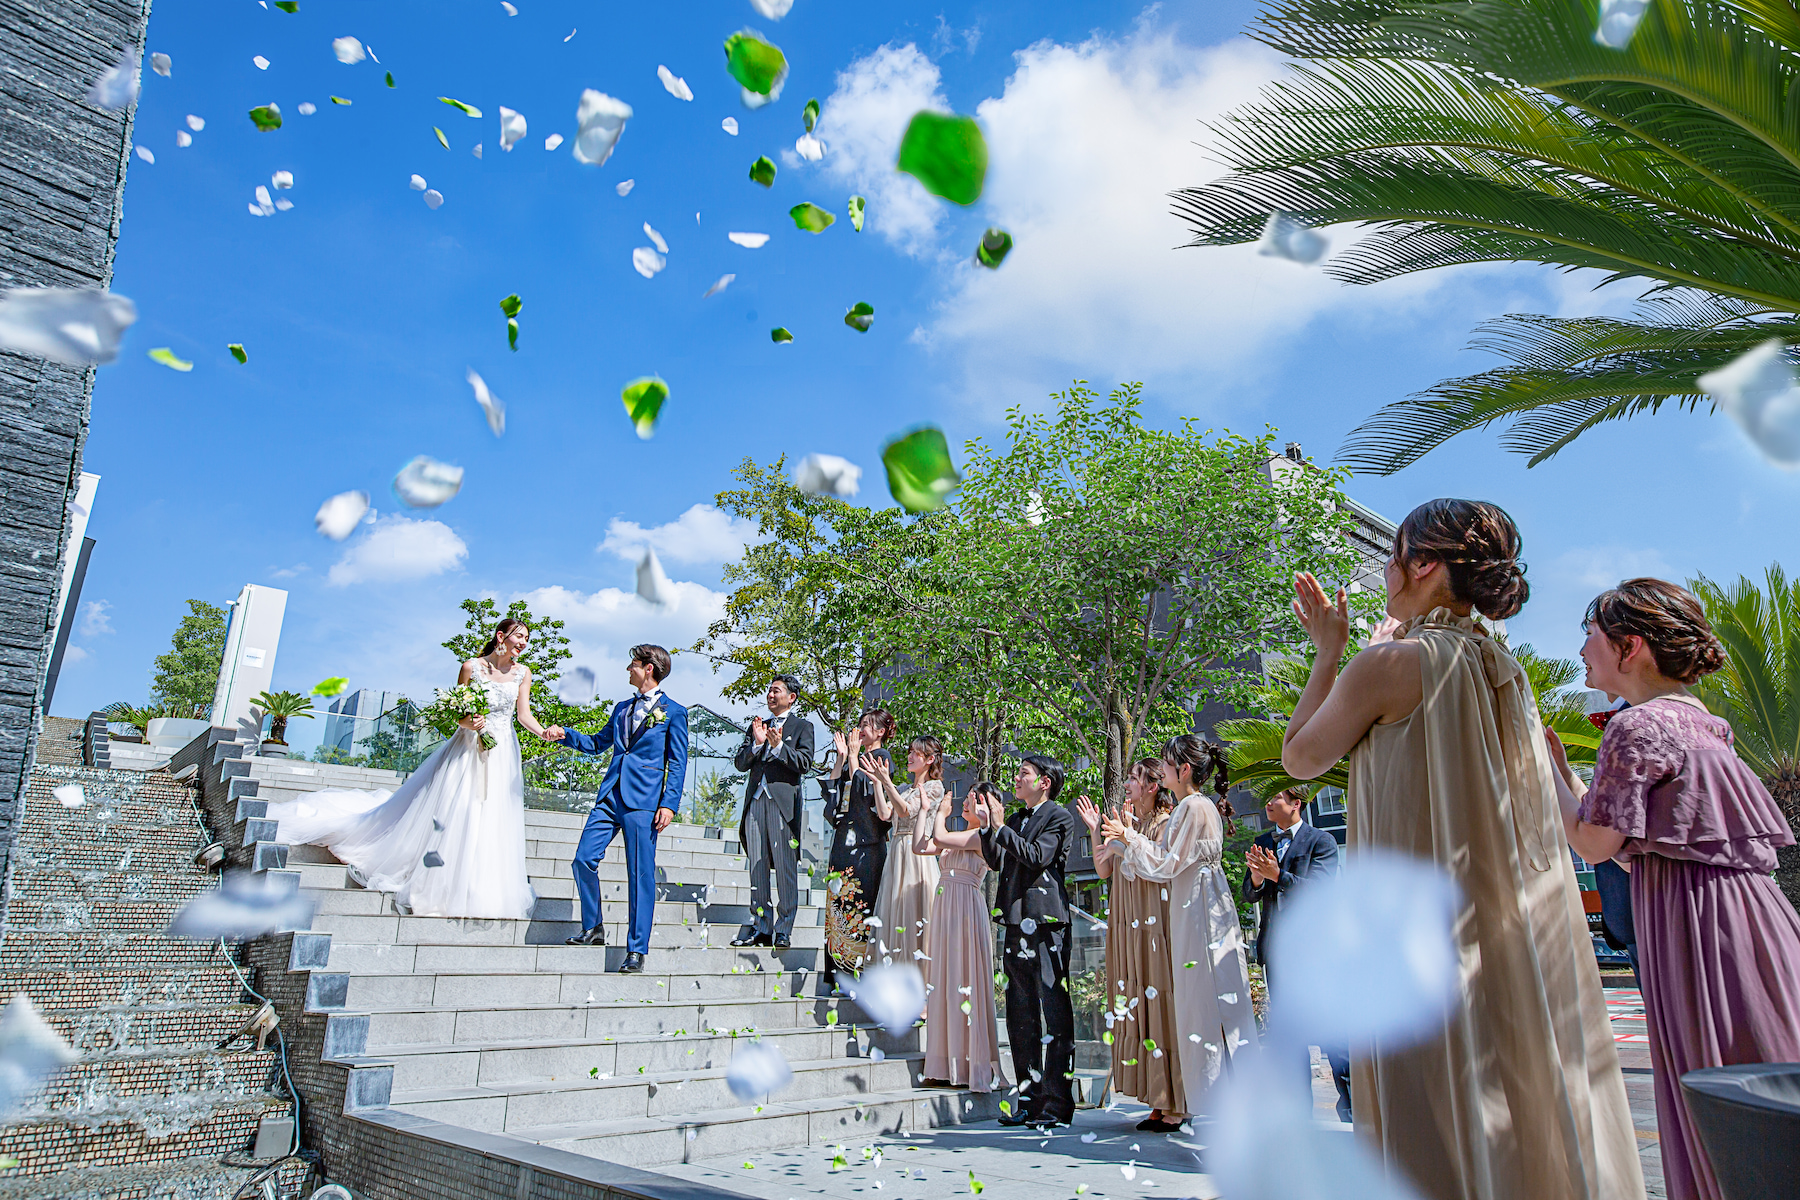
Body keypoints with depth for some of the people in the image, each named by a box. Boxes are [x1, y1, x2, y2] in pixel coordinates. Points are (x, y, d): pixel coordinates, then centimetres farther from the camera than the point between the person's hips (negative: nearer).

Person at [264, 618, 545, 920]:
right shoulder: (471, 667, -5)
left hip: (501, 755, 2)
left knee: (489, 824, 2)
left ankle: (482, 895, 11)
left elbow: (524, 714, -1)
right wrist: (469, 723, -22)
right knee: (447, 813, -1)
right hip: (468, 748, -2)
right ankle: (433, 893, 11)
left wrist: (544, 732, -19)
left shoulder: (522, 673, 3)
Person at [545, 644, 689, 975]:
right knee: (584, 860, 0)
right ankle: (593, 928, 20)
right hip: (610, 796, 6)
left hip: (643, 801, -6)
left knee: (640, 874, -4)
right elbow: (598, 743, 28)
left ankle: (636, 949, 3)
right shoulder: (622, 708, 20)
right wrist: (565, 734, 15)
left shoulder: (674, 712, 1)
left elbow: (677, 764, -3)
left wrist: (669, 804, -12)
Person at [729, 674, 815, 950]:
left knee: (786, 868, -5)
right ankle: (761, 927, 13)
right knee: (757, 867, 6)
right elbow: (740, 763, 12)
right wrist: (756, 743, -5)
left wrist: (779, 746, -16)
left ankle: (783, 930, 1)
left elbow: (805, 763, -5)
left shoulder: (802, 726, 8)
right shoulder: (757, 725, 21)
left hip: (784, 800, -5)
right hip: (755, 800, 5)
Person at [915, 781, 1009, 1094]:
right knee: (943, 982, 8)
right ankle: (949, 1066, 14)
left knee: (965, 982, -6)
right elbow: (920, 846, 9)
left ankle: (975, 1066, 3)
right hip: (944, 910, 8)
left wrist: (942, 814, 1)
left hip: (966, 911, -8)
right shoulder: (956, 837, 16)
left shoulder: (981, 836, -8)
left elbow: (940, 838, -18)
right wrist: (927, 810, 12)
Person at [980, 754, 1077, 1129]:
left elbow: (1037, 856, -16)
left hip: (1045, 924, -8)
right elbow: (997, 861, 16)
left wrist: (1001, 827, -15)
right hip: (1016, 925, 8)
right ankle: (1029, 1100, 21)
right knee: (1021, 1018, 12)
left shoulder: (1059, 817, -4)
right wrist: (987, 826, 5)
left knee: (1054, 1018, -3)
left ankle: (1057, 1105, 3)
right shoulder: (1016, 819, 18)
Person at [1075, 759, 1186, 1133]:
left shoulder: (1166, 824, -5)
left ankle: (1176, 1107, 3)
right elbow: (1104, 870, 13)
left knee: (1162, 1008, -5)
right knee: (1136, 1010, 7)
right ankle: (1159, 1102, 14)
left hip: (1156, 930, -7)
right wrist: (1096, 830, 7)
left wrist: (1124, 848, -14)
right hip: (1128, 931, 7)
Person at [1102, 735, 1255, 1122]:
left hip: (1202, 916, -10)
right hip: (1190, 914, 10)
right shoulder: (1188, 807, 16)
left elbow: (1166, 864, -14)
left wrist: (1130, 837, -5)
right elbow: (1166, 867, 16)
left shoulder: (1196, 807, -14)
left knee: (1207, 1004, -4)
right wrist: (1128, 836, 14)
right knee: (1199, 1005, 11)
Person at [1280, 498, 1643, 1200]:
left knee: (1444, 1135, 3)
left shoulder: (1391, 664, -13)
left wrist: (1328, 654, 5)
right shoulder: (1505, 669, 8)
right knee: (1526, 1117, 15)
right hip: (1525, 932, 7)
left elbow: (1299, 759, -2)